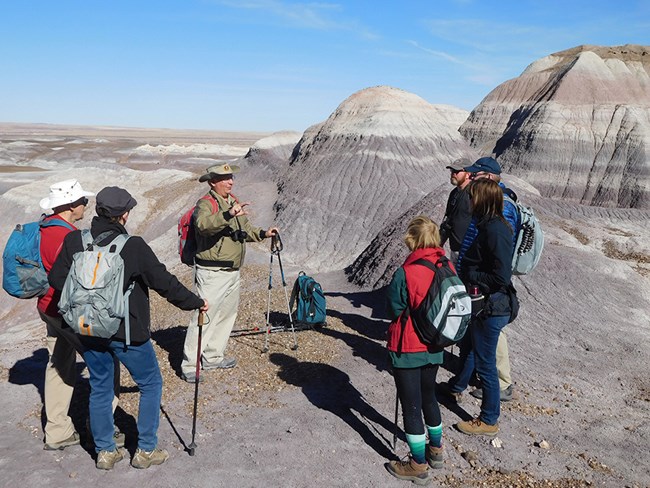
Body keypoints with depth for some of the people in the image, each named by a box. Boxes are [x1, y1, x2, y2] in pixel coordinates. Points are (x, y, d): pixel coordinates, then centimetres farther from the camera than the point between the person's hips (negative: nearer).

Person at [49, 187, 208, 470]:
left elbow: (56, 279, 2)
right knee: (151, 385, 14)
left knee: (99, 389, 20)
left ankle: (104, 451, 30)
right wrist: (195, 303, 1)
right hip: (127, 332, -5)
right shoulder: (133, 246, -19)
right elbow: (164, 282, -13)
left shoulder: (74, 240, -6)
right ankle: (146, 450, 20)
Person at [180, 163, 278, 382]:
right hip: (212, 273, -9)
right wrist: (228, 215, -49)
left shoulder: (234, 202, 14)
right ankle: (189, 365, 4)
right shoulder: (206, 203, -14)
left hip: (232, 272, 9)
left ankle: (213, 357, 33)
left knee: (227, 314, 18)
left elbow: (245, 229, 27)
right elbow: (203, 224, -37)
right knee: (204, 317, -7)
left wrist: (262, 233, 13)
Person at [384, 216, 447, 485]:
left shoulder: (406, 273, -23)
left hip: (407, 350, -6)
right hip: (434, 348, 6)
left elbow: (394, 309, -12)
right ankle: (436, 450, 41)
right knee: (428, 397, 24)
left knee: (411, 405, 7)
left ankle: (419, 466, 20)